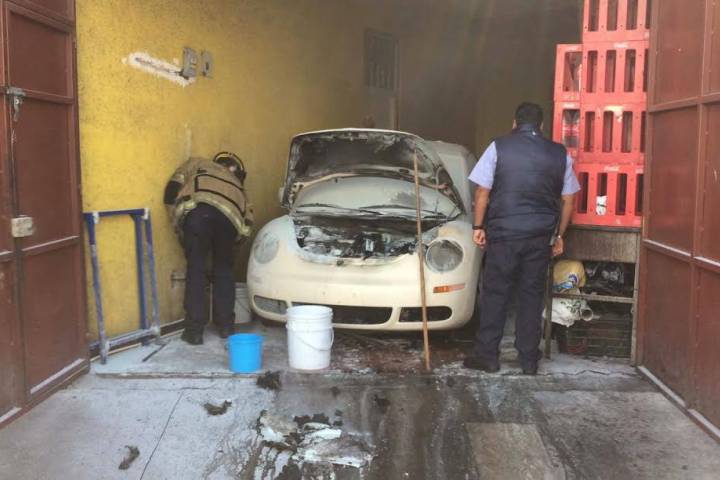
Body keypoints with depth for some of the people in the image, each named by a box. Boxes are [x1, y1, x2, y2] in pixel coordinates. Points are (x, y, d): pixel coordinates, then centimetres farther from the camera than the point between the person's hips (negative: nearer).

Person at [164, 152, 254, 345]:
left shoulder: (197, 164, 36)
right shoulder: (236, 184, 39)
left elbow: (172, 190, 21)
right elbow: (247, 219, 26)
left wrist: (179, 223, 28)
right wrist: (234, 239, 37)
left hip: (197, 211, -2)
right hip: (228, 215, 2)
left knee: (196, 270, 8)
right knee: (223, 270, 20)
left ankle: (194, 331, 9)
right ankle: (226, 326, 25)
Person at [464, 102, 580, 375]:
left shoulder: (499, 147, -2)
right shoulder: (560, 154, 7)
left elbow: (482, 191, -4)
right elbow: (567, 200, 9)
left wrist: (478, 226, 5)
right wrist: (559, 235, 17)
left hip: (503, 234, -2)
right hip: (541, 237, 3)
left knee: (495, 294, 6)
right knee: (532, 296, 10)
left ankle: (487, 356, 11)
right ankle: (529, 360, 16)